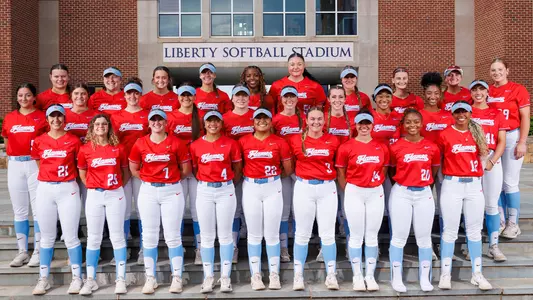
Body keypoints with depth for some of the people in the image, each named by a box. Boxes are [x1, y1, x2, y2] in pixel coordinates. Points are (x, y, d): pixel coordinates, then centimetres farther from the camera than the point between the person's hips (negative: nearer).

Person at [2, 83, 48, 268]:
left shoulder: (42, 117, 0)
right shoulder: (9, 118, 11)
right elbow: (7, 142, 18)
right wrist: (12, 158, 3)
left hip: (36, 165, -4)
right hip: (15, 166, 4)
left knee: (38, 209, -2)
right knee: (19, 210, 8)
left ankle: (38, 251, 5)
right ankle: (22, 251, 15)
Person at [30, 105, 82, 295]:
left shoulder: (73, 140, -1)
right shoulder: (39, 141, 4)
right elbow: (38, 162, 17)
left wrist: (70, 178, 0)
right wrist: (49, 176, 10)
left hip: (68, 189, -2)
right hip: (45, 189, 2)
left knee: (70, 237, 0)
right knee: (47, 237, 10)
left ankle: (77, 278, 11)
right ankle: (43, 279, 18)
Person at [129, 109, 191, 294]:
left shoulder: (176, 143, -2)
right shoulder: (140, 144, 3)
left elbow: (186, 169, 5)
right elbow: (133, 168, 12)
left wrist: (172, 179, 4)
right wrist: (148, 179, 4)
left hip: (172, 192, -2)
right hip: (148, 192, 2)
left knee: (173, 236, 1)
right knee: (149, 236, 7)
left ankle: (177, 278, 10)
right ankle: (150, 278, 16)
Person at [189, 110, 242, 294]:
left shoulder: (231, 143, -1)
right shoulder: (195, 145, 2)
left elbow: (237, 168, 6)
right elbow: (194, 169, 9)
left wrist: (227, 181, 8)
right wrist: (206, 180, 3)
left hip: (226, 191, -1)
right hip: (204, 191, 1)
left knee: (225, 235, 4)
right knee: (207, 236, 6)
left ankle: (225, 277, 11)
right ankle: (208, 277, 14)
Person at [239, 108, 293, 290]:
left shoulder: (279, 142, -2)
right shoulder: (243, 141, 1)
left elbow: (288, 170, 5)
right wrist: (250, 175, 0)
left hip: (273, 188, -1)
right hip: (251, 188, 1)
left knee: (272, 234, 4)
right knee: (254, 234, 7)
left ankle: (274, 275, 13)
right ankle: (256, 275, 14)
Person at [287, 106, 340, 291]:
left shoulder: (333, 141, 2)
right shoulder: (296, 140, 0)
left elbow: (337, 164, 15)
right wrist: (302, 174, 7)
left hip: (327, 188, 1)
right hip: (304, 188, -1)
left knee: (328, 234, 3)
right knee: (302, 234, 5)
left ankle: (331, 275, 11)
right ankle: (298, 275, 12)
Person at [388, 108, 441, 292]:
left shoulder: (431, 147, 0)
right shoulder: (396, 147, -6)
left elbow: (435, 168, 14)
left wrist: (423, 182, 11)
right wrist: (402, 182, 5)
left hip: (424, 194, 2)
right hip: (401, 194, -2)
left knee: (424, 237, 8)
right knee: (399, 237, 3)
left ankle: (425, 278, 20)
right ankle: (396, 278, 13)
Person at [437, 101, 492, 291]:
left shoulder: (476, 132, 7)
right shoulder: (445, 134, -4)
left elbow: (483, 154, 16)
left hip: (474, 185, 4)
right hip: (452, 185, -3)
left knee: (474, 230, 9)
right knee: (450, 230, 1)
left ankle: (477, 274, 17)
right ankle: (445, 274, 9)